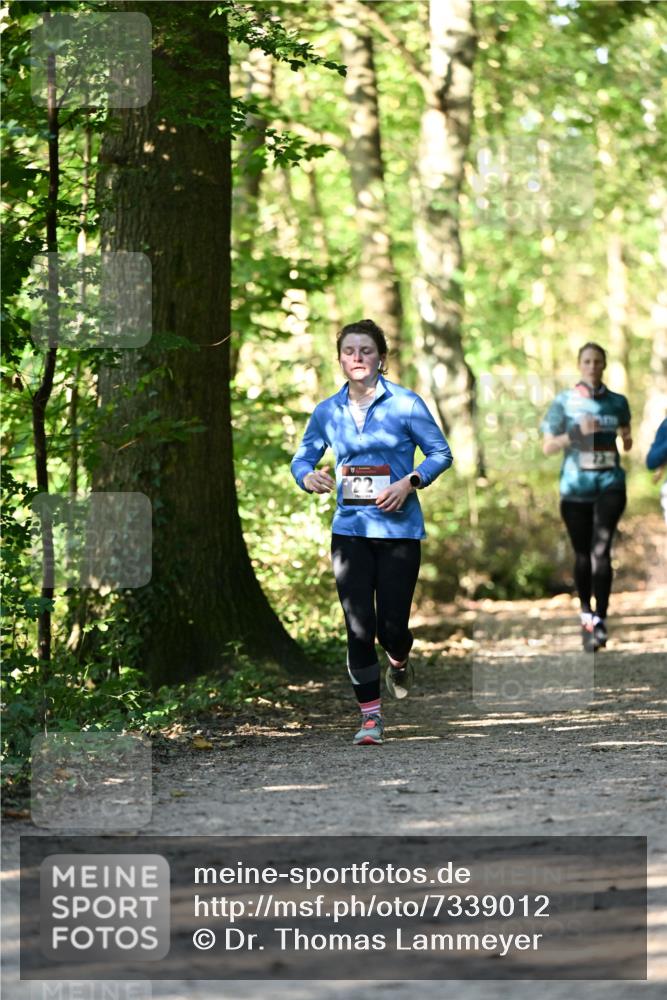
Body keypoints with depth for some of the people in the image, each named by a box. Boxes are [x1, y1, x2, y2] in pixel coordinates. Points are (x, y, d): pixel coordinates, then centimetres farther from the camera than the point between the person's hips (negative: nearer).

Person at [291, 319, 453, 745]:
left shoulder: (405, 403, -3)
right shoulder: (327, 412, 6)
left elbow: (441, 452, -1)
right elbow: (302, 457, 13)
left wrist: (410, 483, -17)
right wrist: (309, 476, -11)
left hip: (399, 529, -2)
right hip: (350, 529, 2)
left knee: (392, 626, 0)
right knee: (359, 628, -4)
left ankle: (399, 663, 37)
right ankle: (371, 715, 7)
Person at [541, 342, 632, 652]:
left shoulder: (617, 402, 7)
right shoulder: (564, 402, 2)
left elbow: (626, 445, 20)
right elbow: (547, 447, 0)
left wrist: (627, 439, -4)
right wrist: (577, 432, -15)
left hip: (609, 485, 0)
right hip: (575, 488, 0)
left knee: (601, 548, -16)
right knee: (583, 554, 8)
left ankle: (600, 621, -19)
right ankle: (586, 612, 30)